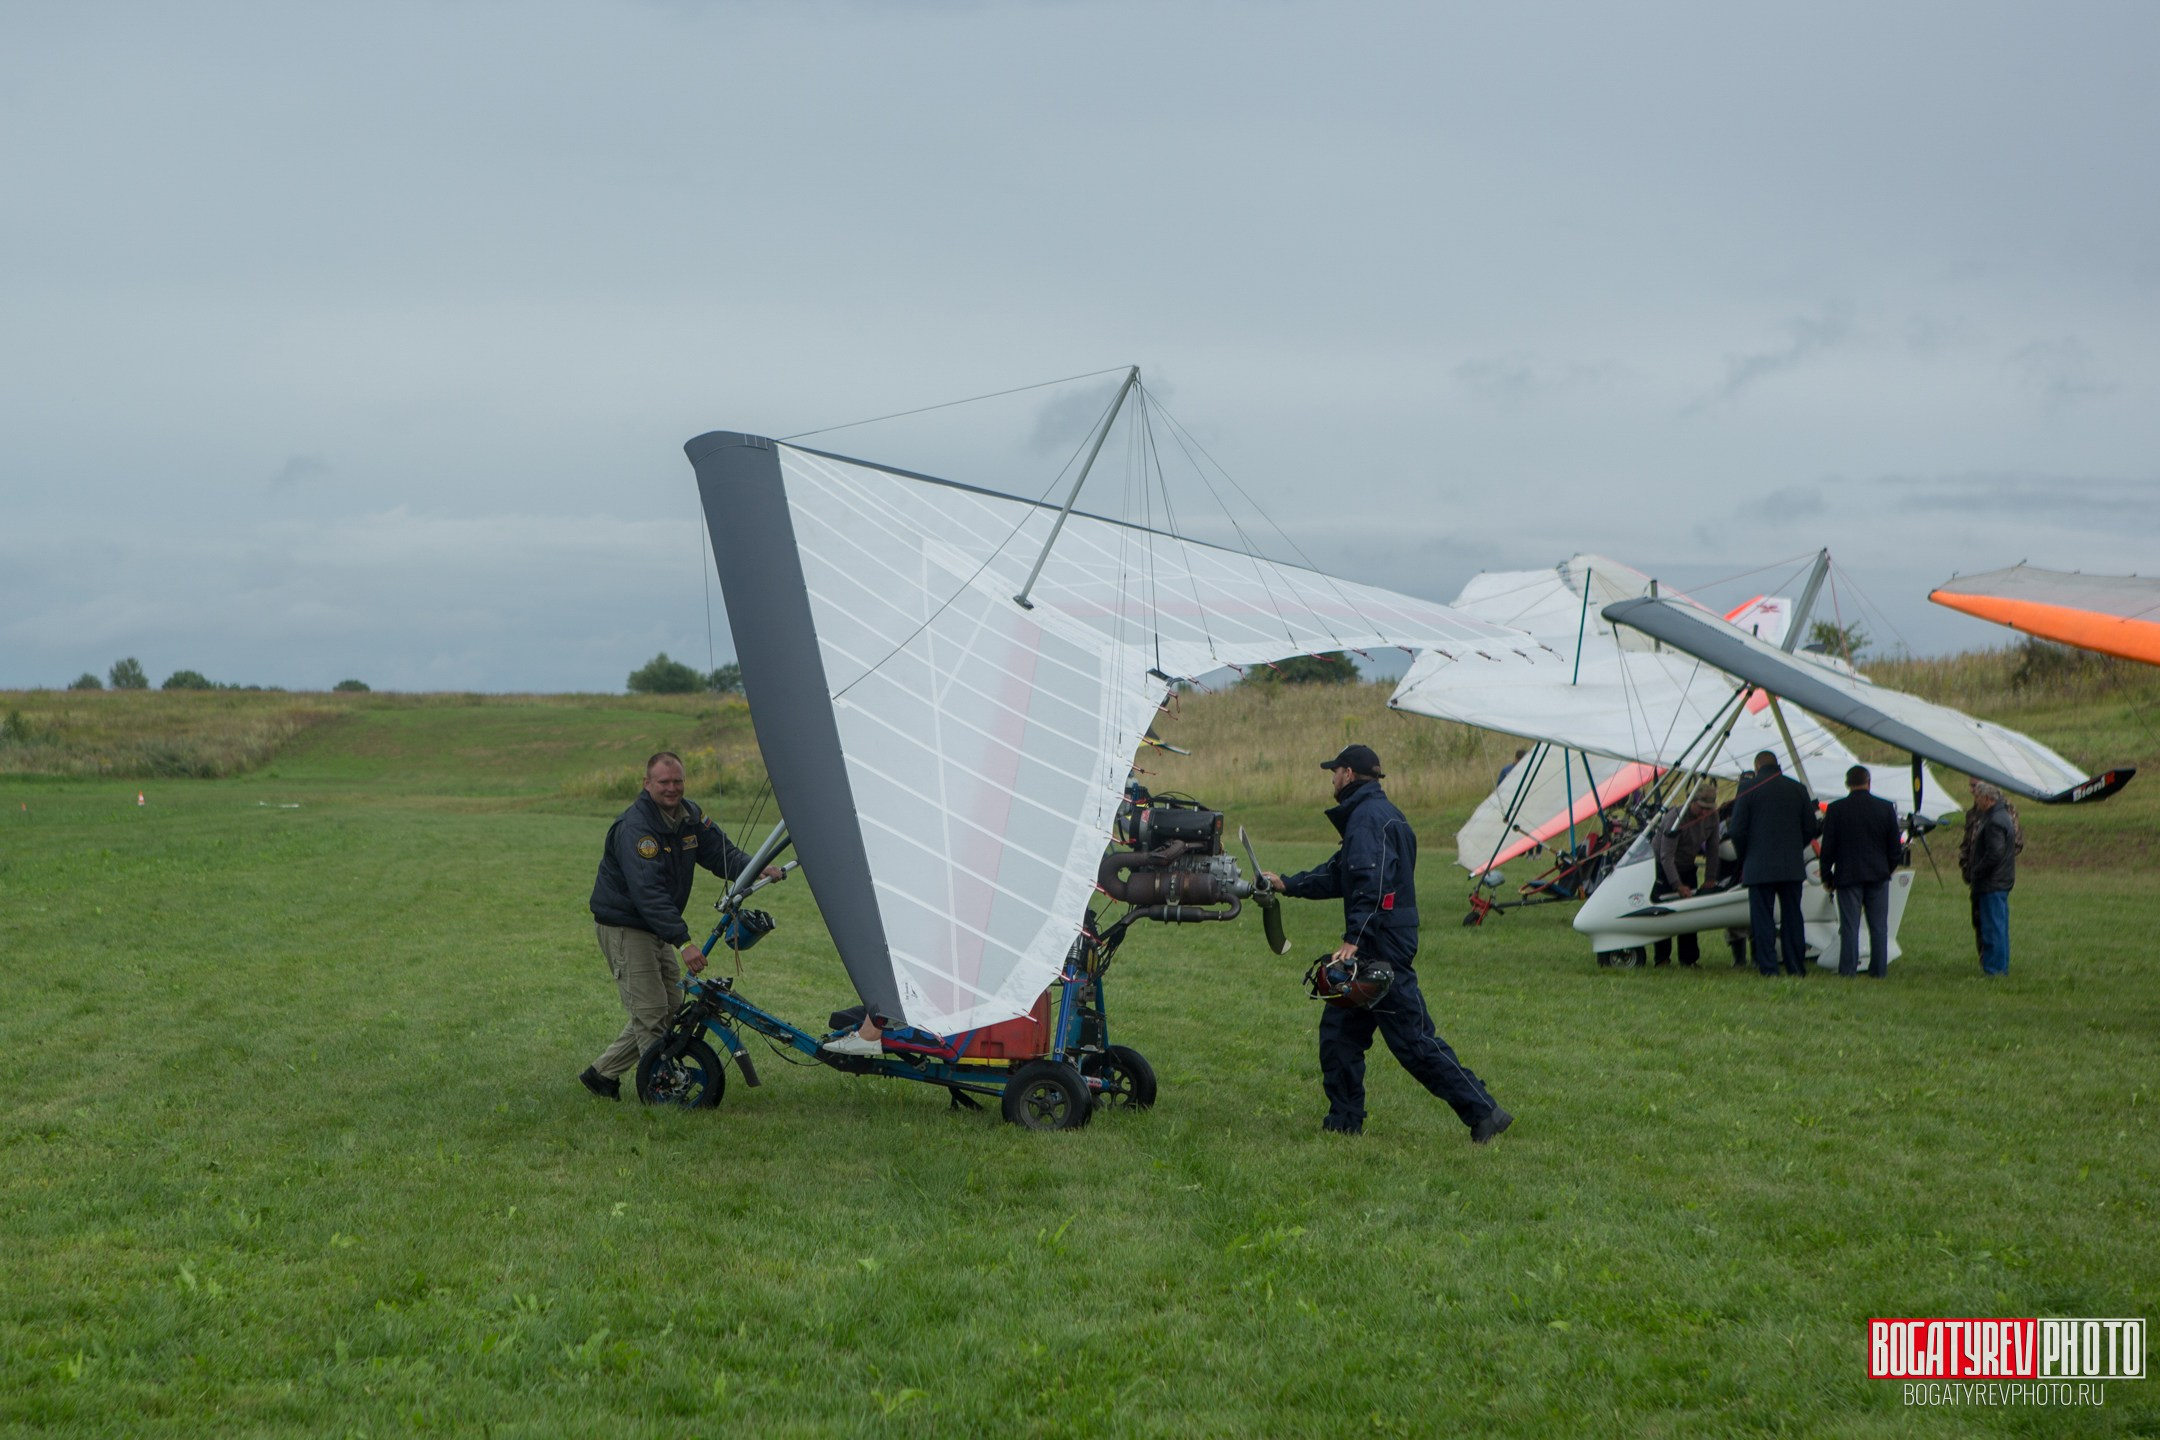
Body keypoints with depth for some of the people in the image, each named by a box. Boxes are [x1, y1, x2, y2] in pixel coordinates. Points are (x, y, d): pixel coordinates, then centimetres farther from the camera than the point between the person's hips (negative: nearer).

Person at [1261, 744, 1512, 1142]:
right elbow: (1340, 874, 29)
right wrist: (1287, 884, 35)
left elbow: (1371, 884, -25)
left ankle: (1483, 1112, -6)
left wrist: (1354, 939, -31)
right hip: (1374, 948, 11)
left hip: (1382, 946, -11)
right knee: (1339, 1030, 12)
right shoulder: (1379, 812, 19)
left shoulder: (1367, 817, -14)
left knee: (1412, 1038, -8)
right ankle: (1344, 1123, 16)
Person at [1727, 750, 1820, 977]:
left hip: (1759, 867, -3)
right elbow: (1811, 828, 8)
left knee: (1762, 917, 0)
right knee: (1792, 916, 10)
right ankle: (1796, 967, 10)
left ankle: (1768, 967, -6)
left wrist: (1744, 859, 9)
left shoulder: (1749, 791, -5)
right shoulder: (1798, 789, 6)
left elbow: (1738, 830, -6)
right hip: (1793, 866, 3)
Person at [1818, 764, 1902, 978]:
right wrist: (1889, 868, 21)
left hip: (1847, 875, -2)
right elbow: (1895, 845, 6)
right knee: (1879, 926, 6)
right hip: (1878, 874, 2)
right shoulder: (1886, 808, 0)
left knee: (1849, 925, 0)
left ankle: (1848, 970, -3)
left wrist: (1826, 876, 6)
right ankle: (1878, 970, 7)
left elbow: (1828, 846, -3)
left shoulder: (1836, 809, -6)